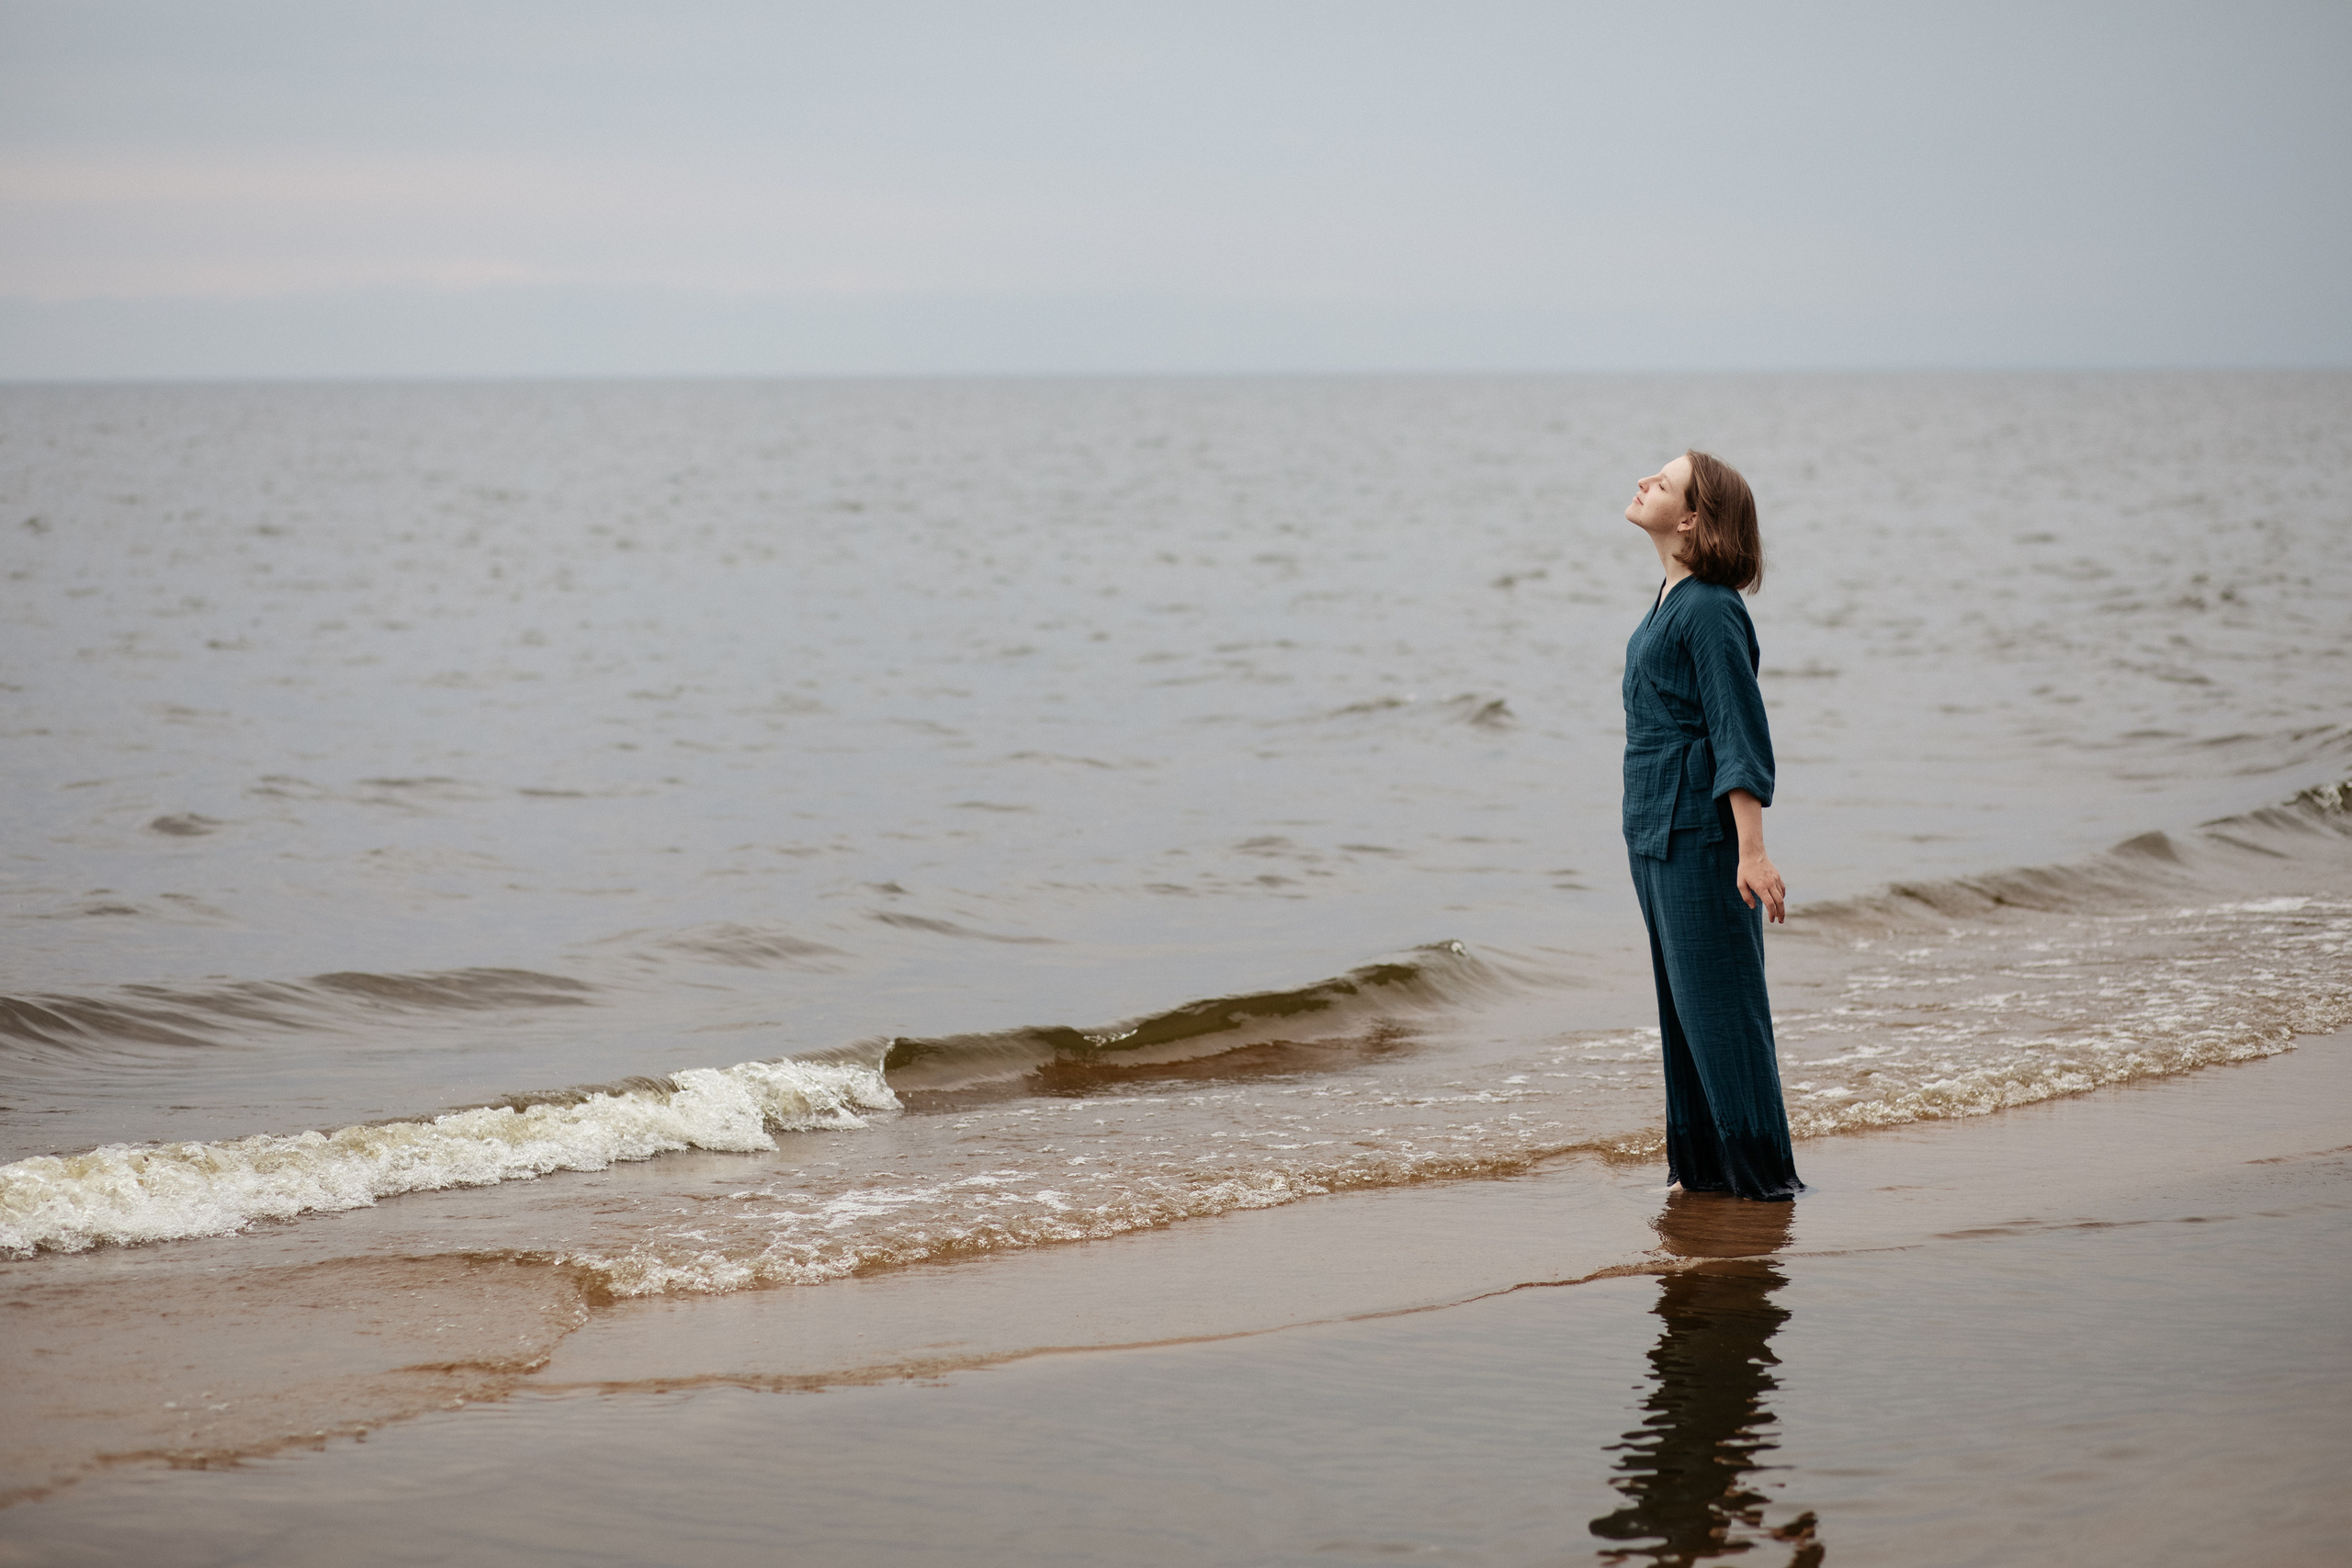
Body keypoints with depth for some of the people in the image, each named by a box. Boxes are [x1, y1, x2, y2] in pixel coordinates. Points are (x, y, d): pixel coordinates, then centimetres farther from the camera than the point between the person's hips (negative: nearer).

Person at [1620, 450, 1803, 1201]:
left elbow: (1741, 737, -19)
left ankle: (1762, 1173, 4)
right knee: (1682, 1005, 14)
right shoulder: (1672, 600, 11)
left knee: (1719, 1005, -3)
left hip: (1700, 834, -9)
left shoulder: (1709, 611, -16)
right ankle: (1702, 1166, 22)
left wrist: (1751, 853, -22)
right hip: (1658, 831, 9)